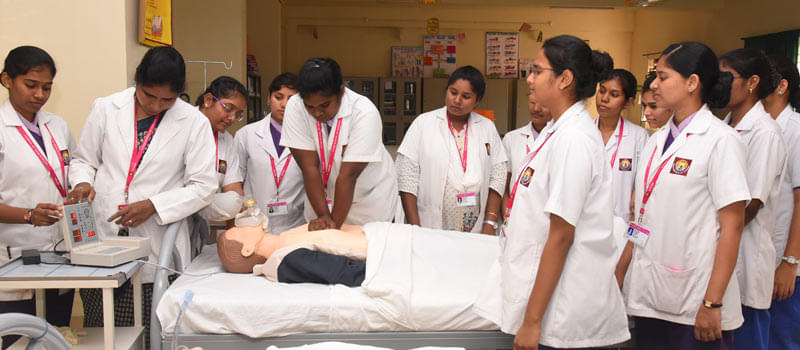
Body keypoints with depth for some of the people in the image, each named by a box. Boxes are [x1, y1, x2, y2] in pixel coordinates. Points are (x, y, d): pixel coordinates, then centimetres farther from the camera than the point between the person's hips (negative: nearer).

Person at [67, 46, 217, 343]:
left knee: (149, 337, -1)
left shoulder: (194, 122, 0)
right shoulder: (106, 108, 7)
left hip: (155, 251, -2)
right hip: (100, 241, 2)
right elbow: (83, 160, 17)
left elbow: (203, 187, -1)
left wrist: (153, 206, -12)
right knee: (96, 335, 7)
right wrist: (83, 182, -6)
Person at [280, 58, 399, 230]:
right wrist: (324, 216, -24)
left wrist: (334, 223, -26)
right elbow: (309, 167, -20)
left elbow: (348, 175, -27)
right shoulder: (295, 107, -18)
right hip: (321, 200, 2)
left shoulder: (364, 112, -26)